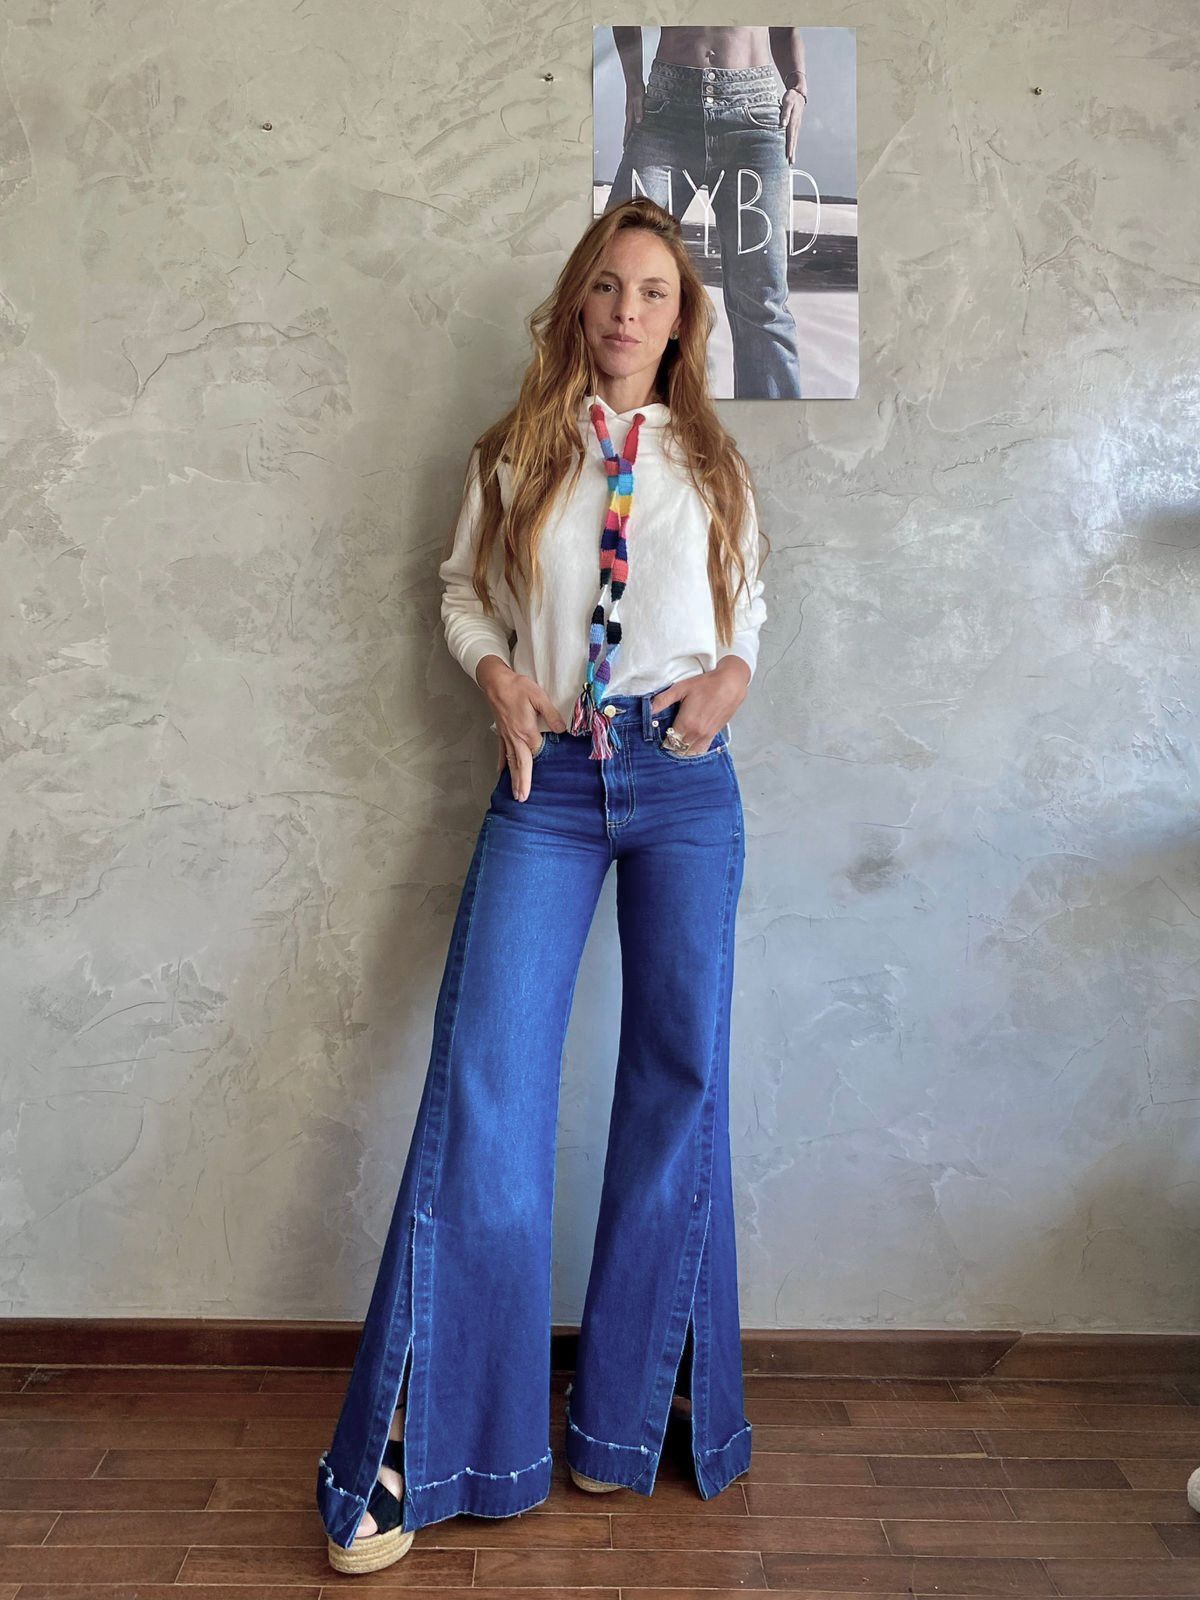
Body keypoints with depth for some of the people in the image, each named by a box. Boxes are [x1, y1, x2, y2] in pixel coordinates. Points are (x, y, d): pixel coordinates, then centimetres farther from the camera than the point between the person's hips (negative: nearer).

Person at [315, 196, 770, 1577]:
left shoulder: (711, 462, 13)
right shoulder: (515, 454, 10)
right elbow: (461, 587, 15)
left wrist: (730, 671, -1)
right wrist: (498, 672, -4)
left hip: (686, 779, 2)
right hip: (548, 781, -1)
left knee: (681, 1081, 3)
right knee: (482, 1079, -10)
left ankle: (628, 1411, 19)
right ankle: (408, 1442, -1)